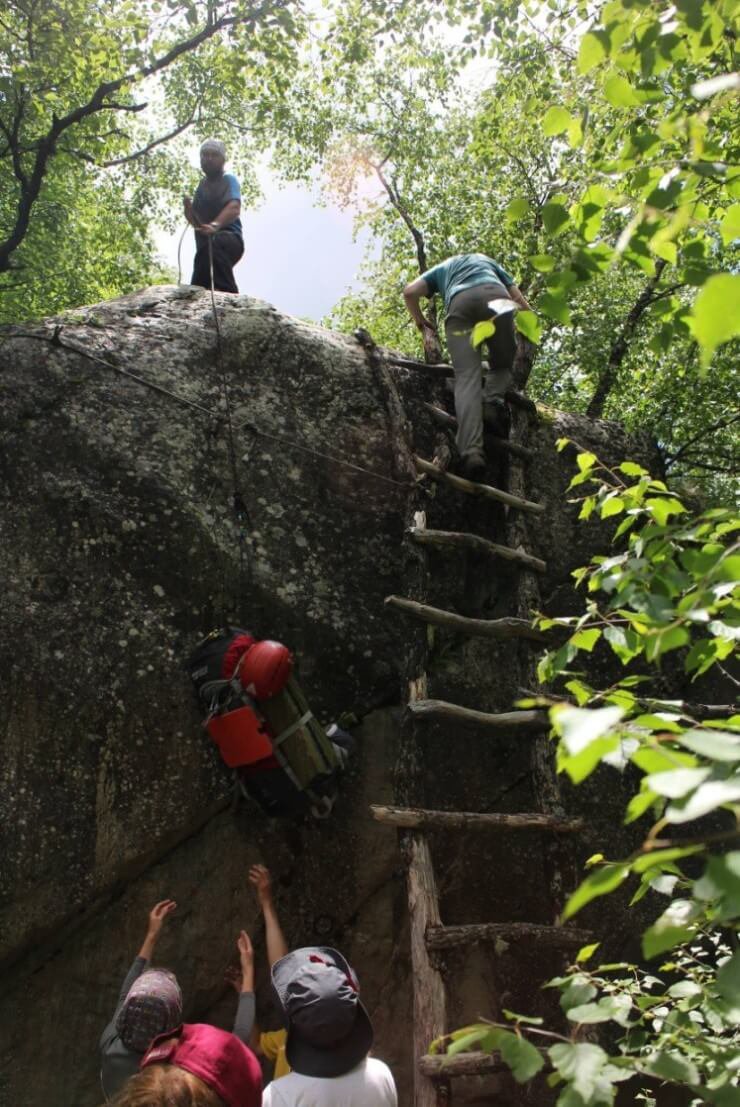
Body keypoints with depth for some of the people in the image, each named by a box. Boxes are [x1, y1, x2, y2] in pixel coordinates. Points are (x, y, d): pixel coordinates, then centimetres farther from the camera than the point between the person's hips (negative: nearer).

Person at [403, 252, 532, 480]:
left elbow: (409, 292, 23)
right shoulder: (487, 260, 43)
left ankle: (472, 450, -34)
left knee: (466, 377, -12)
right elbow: (519, 299, 34)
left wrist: (420, 321, 36)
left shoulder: (442, 267, 40)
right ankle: (493, 401, -16)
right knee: (502, 364, 19)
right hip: (495, 297, 1)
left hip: (460, 303, -1)